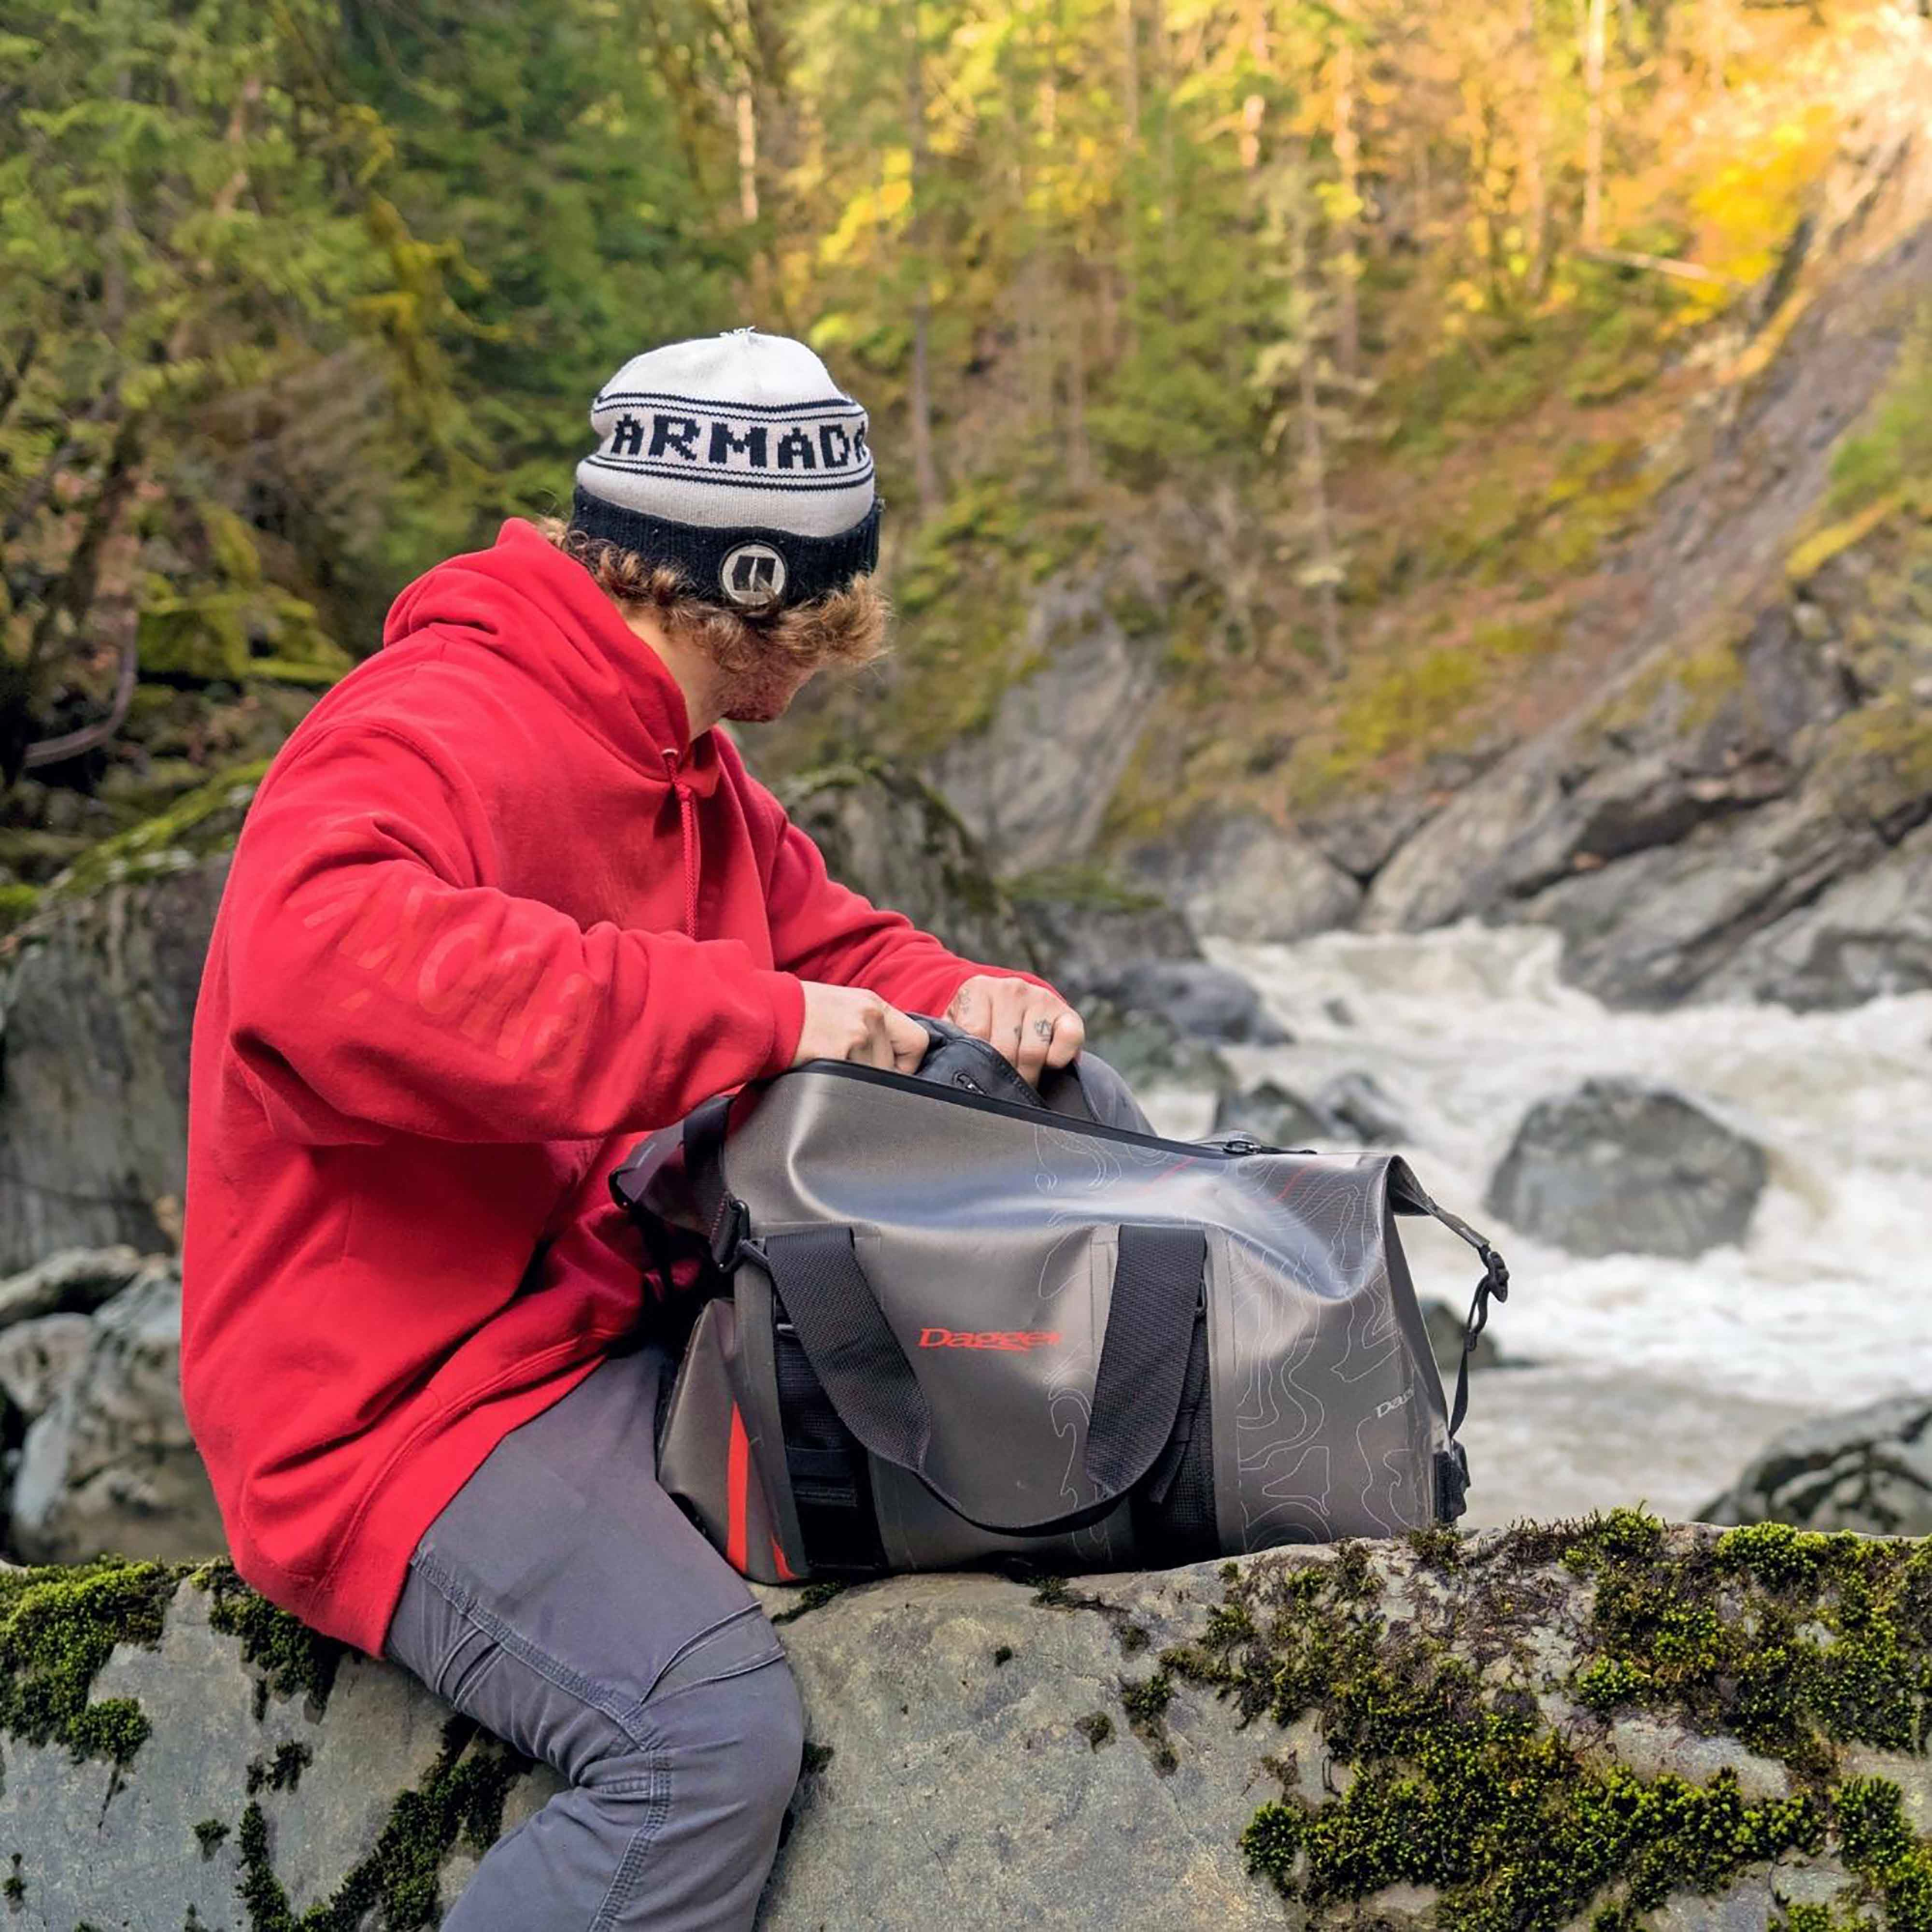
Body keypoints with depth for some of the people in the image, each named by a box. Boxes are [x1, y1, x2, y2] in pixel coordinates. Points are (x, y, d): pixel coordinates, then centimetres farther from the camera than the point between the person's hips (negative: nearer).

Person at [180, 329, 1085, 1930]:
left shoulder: (684, 761, 12)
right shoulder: (442, 731, -21)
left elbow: (824, 939, 25)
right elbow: (322, 960, -41)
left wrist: (967, 1005, -1)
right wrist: (752, 1013, -35)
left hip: (619, 1340, 10)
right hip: (408, 1405, -10)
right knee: (714, 1732, -30)